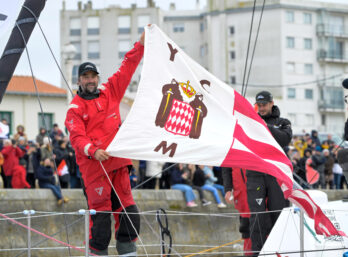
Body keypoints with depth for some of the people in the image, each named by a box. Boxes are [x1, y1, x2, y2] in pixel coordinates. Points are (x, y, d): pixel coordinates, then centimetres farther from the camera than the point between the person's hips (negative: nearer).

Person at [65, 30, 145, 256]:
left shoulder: (110, 92, 14)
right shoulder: (75, 107, 0)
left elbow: (126, 70, 14)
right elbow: (77, 136, -11)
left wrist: (141, 45, 7)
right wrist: (93, 151, -28)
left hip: (118, 162, 5)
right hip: (94, 164, -5)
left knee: (127, 208, 4)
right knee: (100, 210, -6)